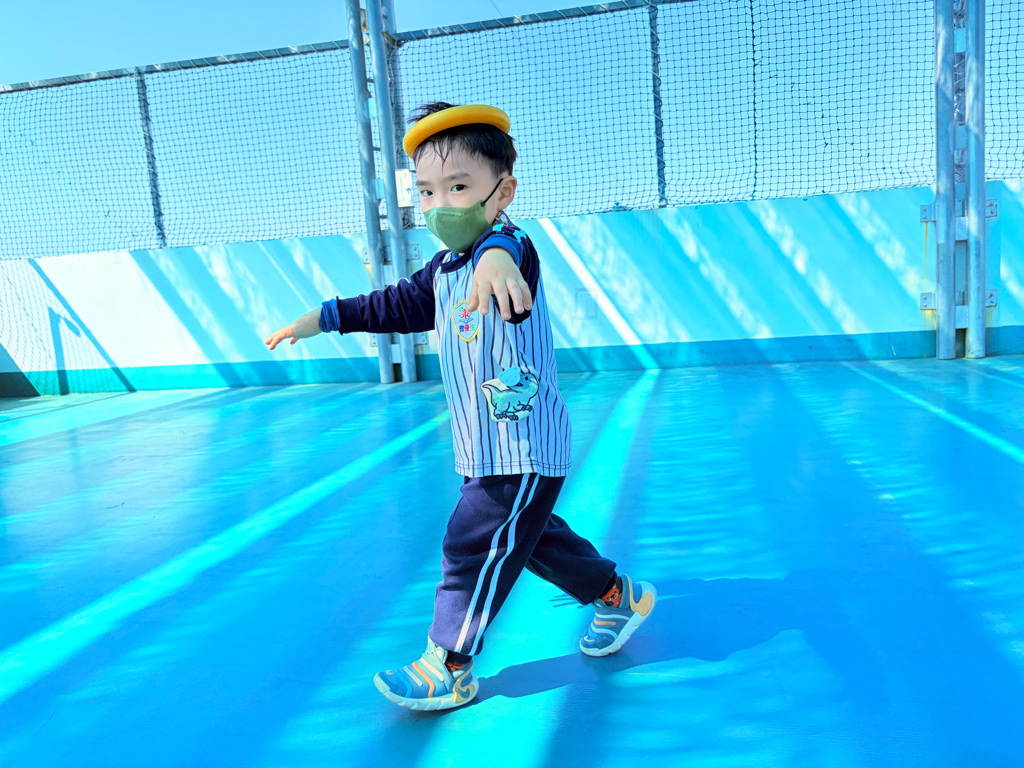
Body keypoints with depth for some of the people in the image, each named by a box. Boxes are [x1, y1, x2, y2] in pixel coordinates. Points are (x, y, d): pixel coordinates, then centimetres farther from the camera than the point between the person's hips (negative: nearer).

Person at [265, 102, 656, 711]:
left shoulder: (508, 250, -22)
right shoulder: (445, 267, 9)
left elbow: (510, 251, -47)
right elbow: (400, 305, 22)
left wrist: (496, 259, -71)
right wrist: (322, 317, 21)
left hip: (524, 450, -10)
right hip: (492, 452, 10)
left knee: (472, 547, -3)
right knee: (530, 535, 22)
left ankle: (447, 669, 16)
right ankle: (618, 595, 42)